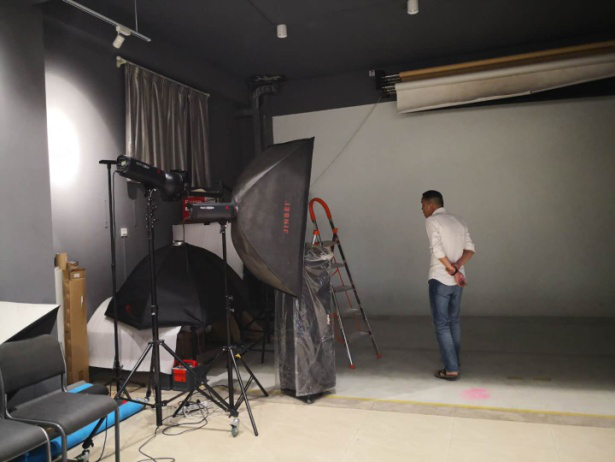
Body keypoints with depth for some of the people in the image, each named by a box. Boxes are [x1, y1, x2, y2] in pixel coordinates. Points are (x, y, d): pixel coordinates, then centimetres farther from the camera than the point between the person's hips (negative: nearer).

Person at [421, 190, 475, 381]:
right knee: (454, 322, 16)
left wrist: (452, 270, -13)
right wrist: (457, 267, -7)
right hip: (457, 280, 7)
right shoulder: (459, 221, 13)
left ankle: (451, 369, 1)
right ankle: (454, 364, 25)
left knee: (441, 325, 0)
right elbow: (470, 248, 4)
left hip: (440, 279, -7)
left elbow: (437, 249, -19)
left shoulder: (432, 221, -7)